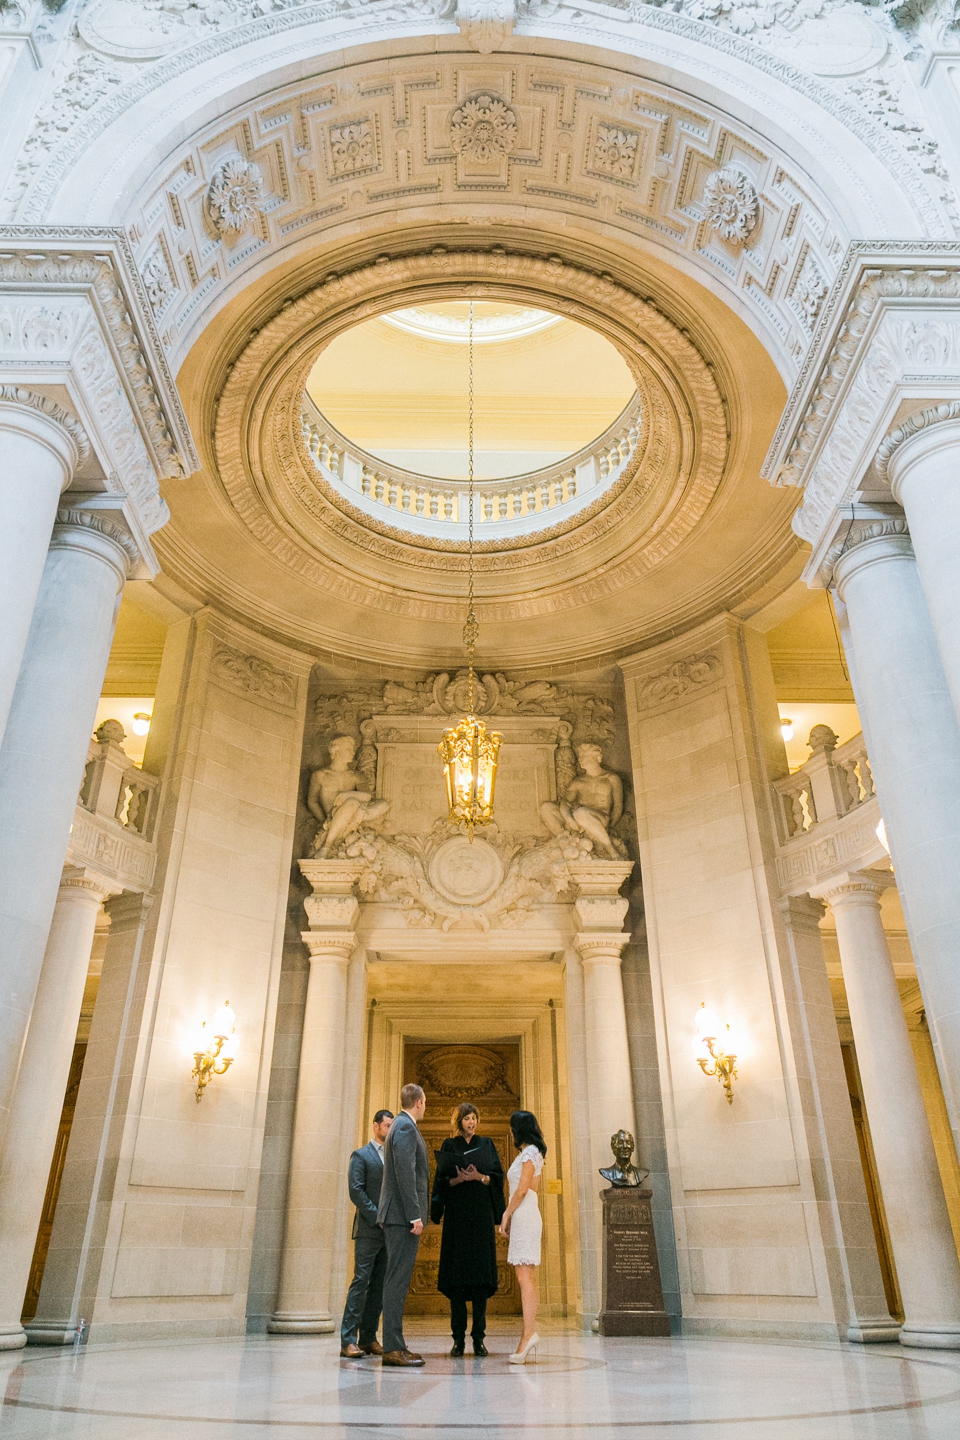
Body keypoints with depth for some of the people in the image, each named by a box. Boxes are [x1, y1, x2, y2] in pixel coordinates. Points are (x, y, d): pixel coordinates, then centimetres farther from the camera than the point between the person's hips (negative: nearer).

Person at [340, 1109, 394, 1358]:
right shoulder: (361, 1155, 0)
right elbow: (356, 1190, -9)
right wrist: (377, 1217, -14)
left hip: (389, 1229, 6)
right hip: (368, 1229, -6)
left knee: (379, 1285, 6)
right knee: (361, 1281, -8)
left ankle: (368, 1338, 12)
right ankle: (348, 1340, -5)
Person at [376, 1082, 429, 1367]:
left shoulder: (401, 1126, 19)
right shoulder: (406, 1127, -12)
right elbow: (405, 1172, -20)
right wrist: (415, 1215, -20)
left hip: (398, 1216, 10)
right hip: (403, 1215, -10)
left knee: (398, 1279, 11)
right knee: (398, 1279, -8)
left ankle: (395, 1345, 16)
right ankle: (392, 1348, -5)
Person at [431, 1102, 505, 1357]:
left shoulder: (487, 1145, 11)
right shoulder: (449, 1146, 9)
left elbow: (497, 1178, 4)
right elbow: (441, 1181, 3)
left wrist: (479, 1176, -13)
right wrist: (459, 1179, -16)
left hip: (481, 1215, 1)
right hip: (457, 1214, -1)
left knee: (481, 1273, -2)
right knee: (456, 1274, -3)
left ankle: (478, 1337, 4)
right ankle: (458, 1338, 2)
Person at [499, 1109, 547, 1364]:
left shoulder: (530, 1153, -8)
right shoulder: (527, 1153, 19)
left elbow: (522, 1190, -14)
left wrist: (506, 1216, -7)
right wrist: (509, 1215, 11)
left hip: (524, 1217, -9)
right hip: (522, 1218, 9)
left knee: (525, 1278, -14)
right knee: (527, 1279, 7)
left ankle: (529, 1334, -18)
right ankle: (529, 1336, 8)